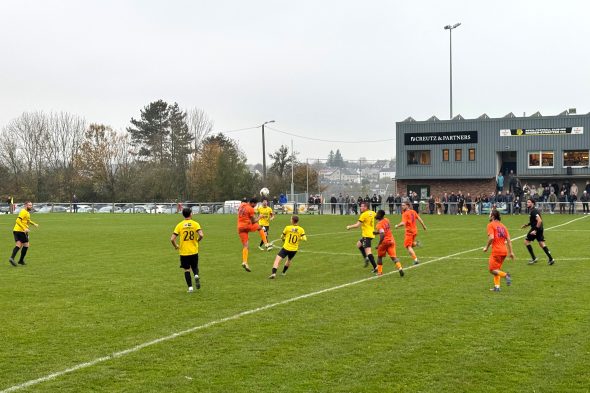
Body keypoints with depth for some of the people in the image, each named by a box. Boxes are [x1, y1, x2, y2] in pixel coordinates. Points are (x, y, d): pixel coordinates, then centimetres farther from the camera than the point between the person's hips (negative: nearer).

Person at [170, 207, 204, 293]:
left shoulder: (179, 225, -3)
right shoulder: (195, 224, -4)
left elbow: (172, 239, -9)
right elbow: (201, 235, -18)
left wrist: (176, 246, 9)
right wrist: (197, 241, 3)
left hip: (184, 252, 0)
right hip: (194, 251, 0)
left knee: (187, 270, 9)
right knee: (195, 267, 18)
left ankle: (190, 287, 4)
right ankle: (196, 275, -13)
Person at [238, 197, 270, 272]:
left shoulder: (241, 205, 9)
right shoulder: (250, 209, -11)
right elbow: (254, 221, -7)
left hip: (240, 227, 5)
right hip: (248, 226, -5)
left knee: (245, 246, 6)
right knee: (260, 228, 23)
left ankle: (244, 262, -5)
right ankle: (266, 244, 16)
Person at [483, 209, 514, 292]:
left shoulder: (491, 225, -5)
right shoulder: (502, 225, 16)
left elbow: (491, 238, -19)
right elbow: (508, 240, 12)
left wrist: (486, 247, -5)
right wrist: (511, 252, 12)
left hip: (496, 251, -7)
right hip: (504, 251, 8)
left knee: (492, 270, -1)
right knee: (496, 269, 17)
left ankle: (505, 275, -23)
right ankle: (497, 286, 9)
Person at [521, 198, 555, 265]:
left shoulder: (534, 211, -17)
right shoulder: (533, 210, 14)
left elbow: (539, 220, -26)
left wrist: (535, 230, -28)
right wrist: (527, 225, 24)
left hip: (536, 229, -10)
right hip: (539, 229, 10)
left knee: (526, 241, 0)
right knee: (542, 244, 10)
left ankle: (534, 258, 2)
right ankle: (551, 259, 7)